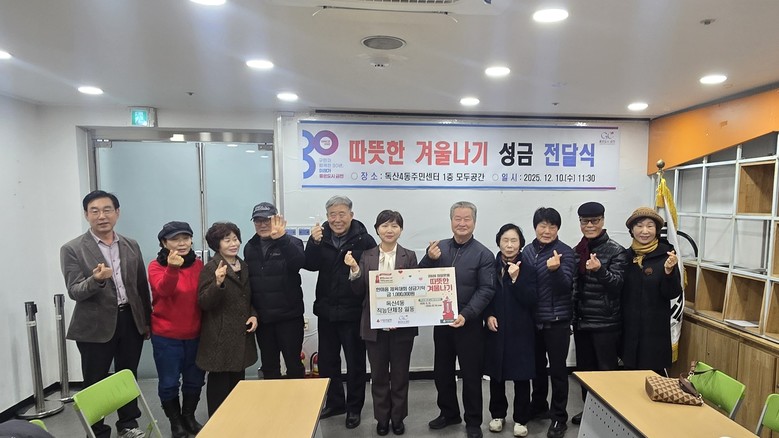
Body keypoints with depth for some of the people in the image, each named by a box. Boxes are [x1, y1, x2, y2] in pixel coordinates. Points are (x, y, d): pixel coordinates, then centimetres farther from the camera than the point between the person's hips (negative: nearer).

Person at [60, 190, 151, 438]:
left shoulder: (131, 246, 5)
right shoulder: (72, 249, -7)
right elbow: (74, 292, -12)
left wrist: (148, 320, 10)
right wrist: (96, 279, -33)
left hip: (131, 321, 4)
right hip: (95, 326, -3)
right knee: (95, 384, 9)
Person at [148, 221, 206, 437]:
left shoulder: (198, 264, 0)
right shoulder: (156, 266, -10)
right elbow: (163, 289, -31)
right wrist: (172, 268, -48)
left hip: (195, 334, 3)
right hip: (166, 336, -3)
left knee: (195, 380, 15)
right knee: (169, 383, 8)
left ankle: (189, 417, 37)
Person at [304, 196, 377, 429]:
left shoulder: (364, 240, -14)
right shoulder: (321, 236, 1)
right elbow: (310, 265, -12)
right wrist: (314, 243, -25)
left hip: (354, 312, -5)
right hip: (326, 310, 5)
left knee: (355, 362, 11)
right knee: (327, 361, 18)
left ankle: (354, 407, 29)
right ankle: (334, 402, 38)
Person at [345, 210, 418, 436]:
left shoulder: (409, 257, -3)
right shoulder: (366, 256, 1)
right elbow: (359, 291, -1)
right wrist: (354, 270, -17)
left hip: (402, 326, -1)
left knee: (400, 374, 13)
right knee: (378, 375, 14)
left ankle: (398, 417, 32)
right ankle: (382, 417, 32)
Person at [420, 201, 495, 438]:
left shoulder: (483, 254, -7)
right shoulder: (438, 248, 2)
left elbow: (486, 290, -11)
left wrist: (466, 315, -23)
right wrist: (429, 259, -18)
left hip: (469, 323, -3)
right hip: (441, 320, 4)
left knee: (471, 374, 9)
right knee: (442, 371, 16)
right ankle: (449, 413, 37)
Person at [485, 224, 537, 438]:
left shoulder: (528, 268, -3)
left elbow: (531, 301, -11)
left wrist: (516, 279, -21)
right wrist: (488, 315, -8)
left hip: (520, 330, -1)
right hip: (496, 330, 2)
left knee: (521, 376, 6)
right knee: (496, 374, 11)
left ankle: (521, 419, 23)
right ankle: (498, 414, 29)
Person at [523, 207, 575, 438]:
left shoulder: (565, 252, -10)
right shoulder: (528, 250, 3)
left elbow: (565, 286, -19)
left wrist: (555, 269, -37)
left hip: (557, 321, -5)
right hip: (533, 319, 5)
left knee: (557, 369, 6)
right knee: (537, 365, 18)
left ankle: (559, 417, 20)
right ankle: (538, 406, 35)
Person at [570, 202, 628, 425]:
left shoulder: (616, 251, -9)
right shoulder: (577, 250, 7)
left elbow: (617, 286, -17)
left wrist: (599, 270, -34)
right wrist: (573, 315, 9)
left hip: (606, 322, -5)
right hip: (581, 320, 5)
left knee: (606, 369, 6)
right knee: (584, 367, 15)